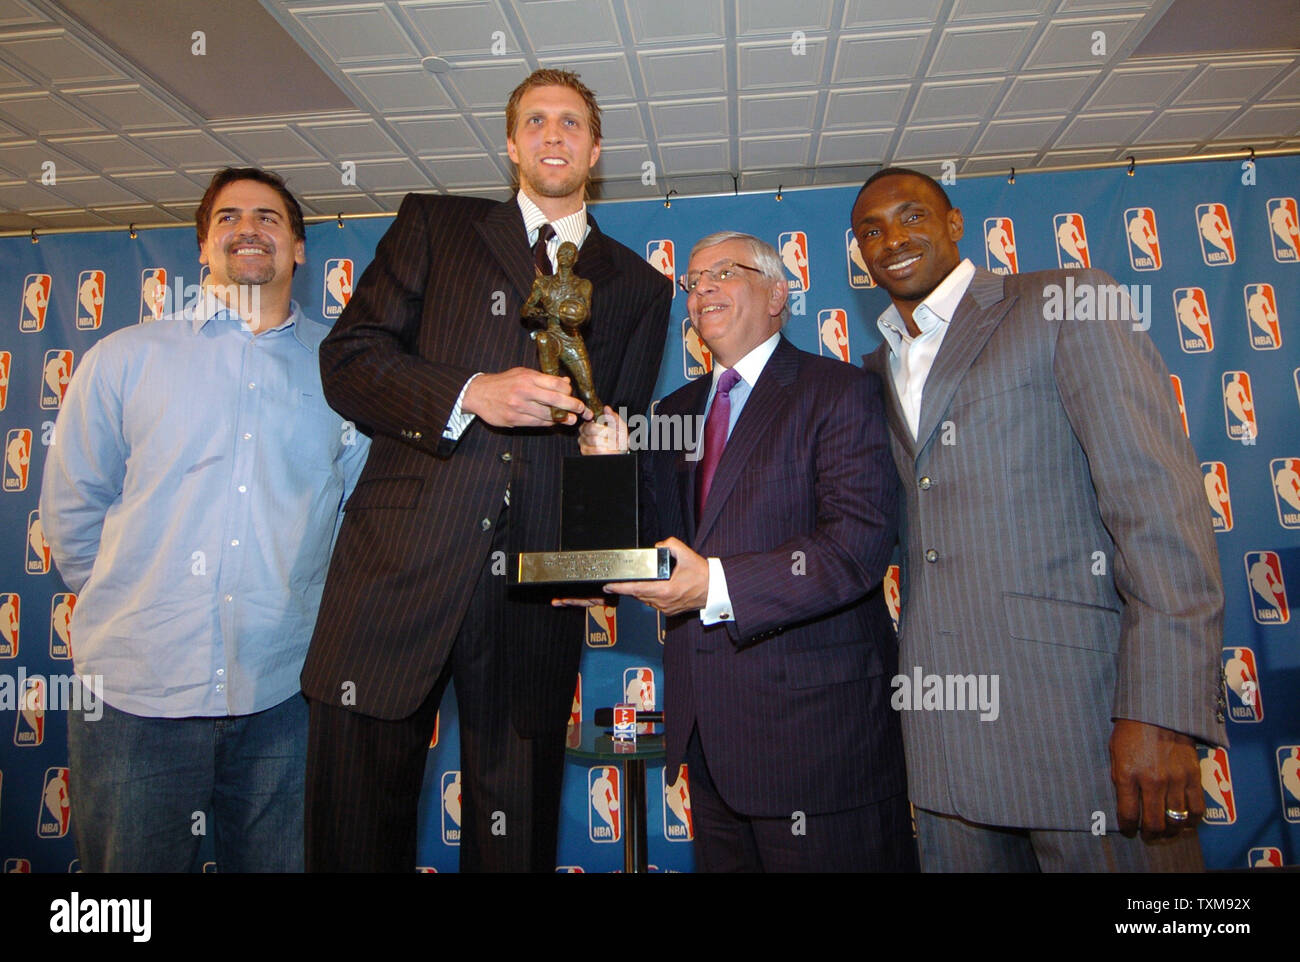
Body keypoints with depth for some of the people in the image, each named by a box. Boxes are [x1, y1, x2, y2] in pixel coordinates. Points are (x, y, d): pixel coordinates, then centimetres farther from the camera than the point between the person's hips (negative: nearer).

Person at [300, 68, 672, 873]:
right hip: (399, 568, 0)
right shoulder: (435, 225, 13)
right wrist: (470, 395, -13)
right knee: (355, 825, 7)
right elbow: (347, 360, 3)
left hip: (534, 593, 1)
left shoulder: (639, 287, 16)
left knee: (517, 833, 11)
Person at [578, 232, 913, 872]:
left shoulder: (839, 392, -6)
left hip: (814, 719, -5)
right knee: (721, 862, 16)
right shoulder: (674, 411, 14)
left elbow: (860, 541, -19)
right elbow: (665, 543, 11)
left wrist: (718, 585, -28)